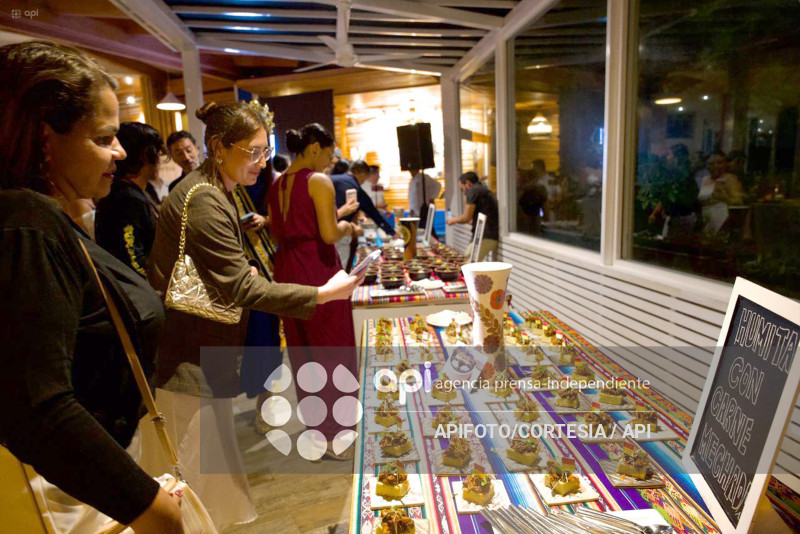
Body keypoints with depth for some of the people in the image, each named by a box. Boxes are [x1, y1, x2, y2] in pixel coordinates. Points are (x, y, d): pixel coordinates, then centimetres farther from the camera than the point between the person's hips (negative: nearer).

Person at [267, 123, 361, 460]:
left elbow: (277, 234, 16)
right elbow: (329, 234, -19)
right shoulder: (319, 181, -11)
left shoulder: (277, 185, 11)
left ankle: (313, 421, 32)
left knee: (301, 348, 17)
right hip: (318, 270, -8)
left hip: (287, 270, 8)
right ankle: (330, 434, 14)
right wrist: (345, 227, 0)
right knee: (331, 350, 4)